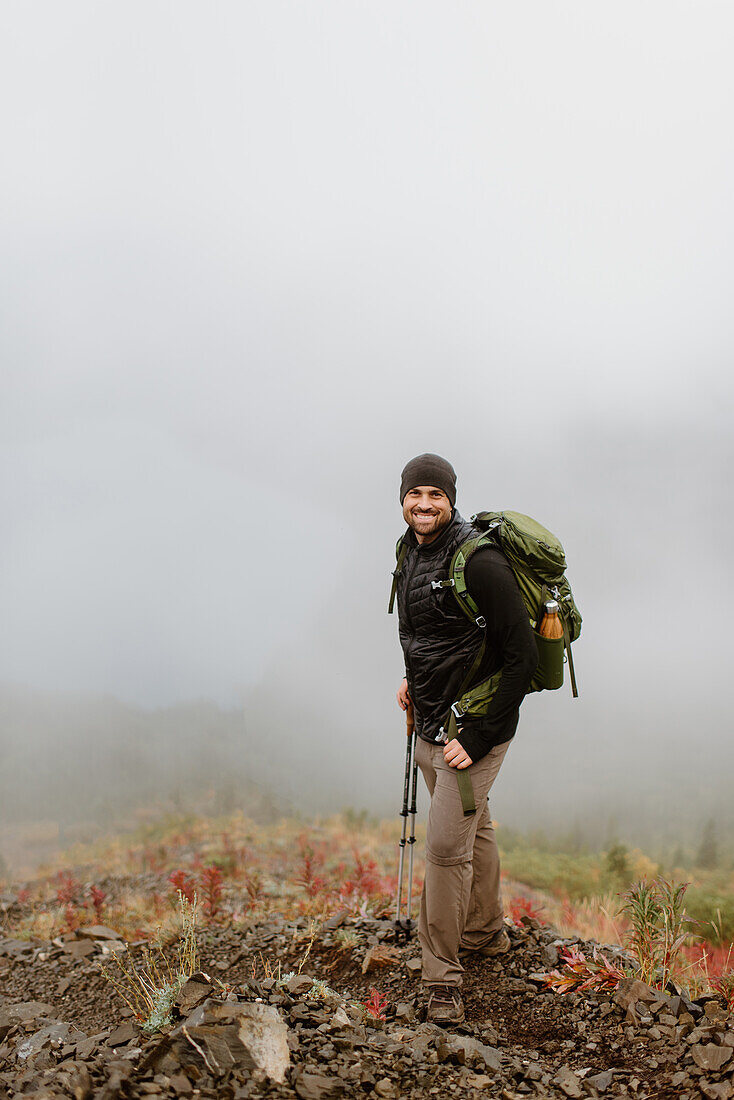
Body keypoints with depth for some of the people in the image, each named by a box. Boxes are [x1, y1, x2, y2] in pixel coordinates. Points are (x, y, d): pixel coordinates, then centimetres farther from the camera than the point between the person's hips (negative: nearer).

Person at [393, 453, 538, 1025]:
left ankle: (443, 979, 4)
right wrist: (416, 678, 12)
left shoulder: (480, 561, -22)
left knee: (446, 844, -9)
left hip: (474, 725, -8)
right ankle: (486, 933, 41)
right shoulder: (413, 552, 5)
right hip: (431, 722, 8)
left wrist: (476, 739, -23)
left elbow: (523, 657, -23)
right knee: (473, 829, 23)